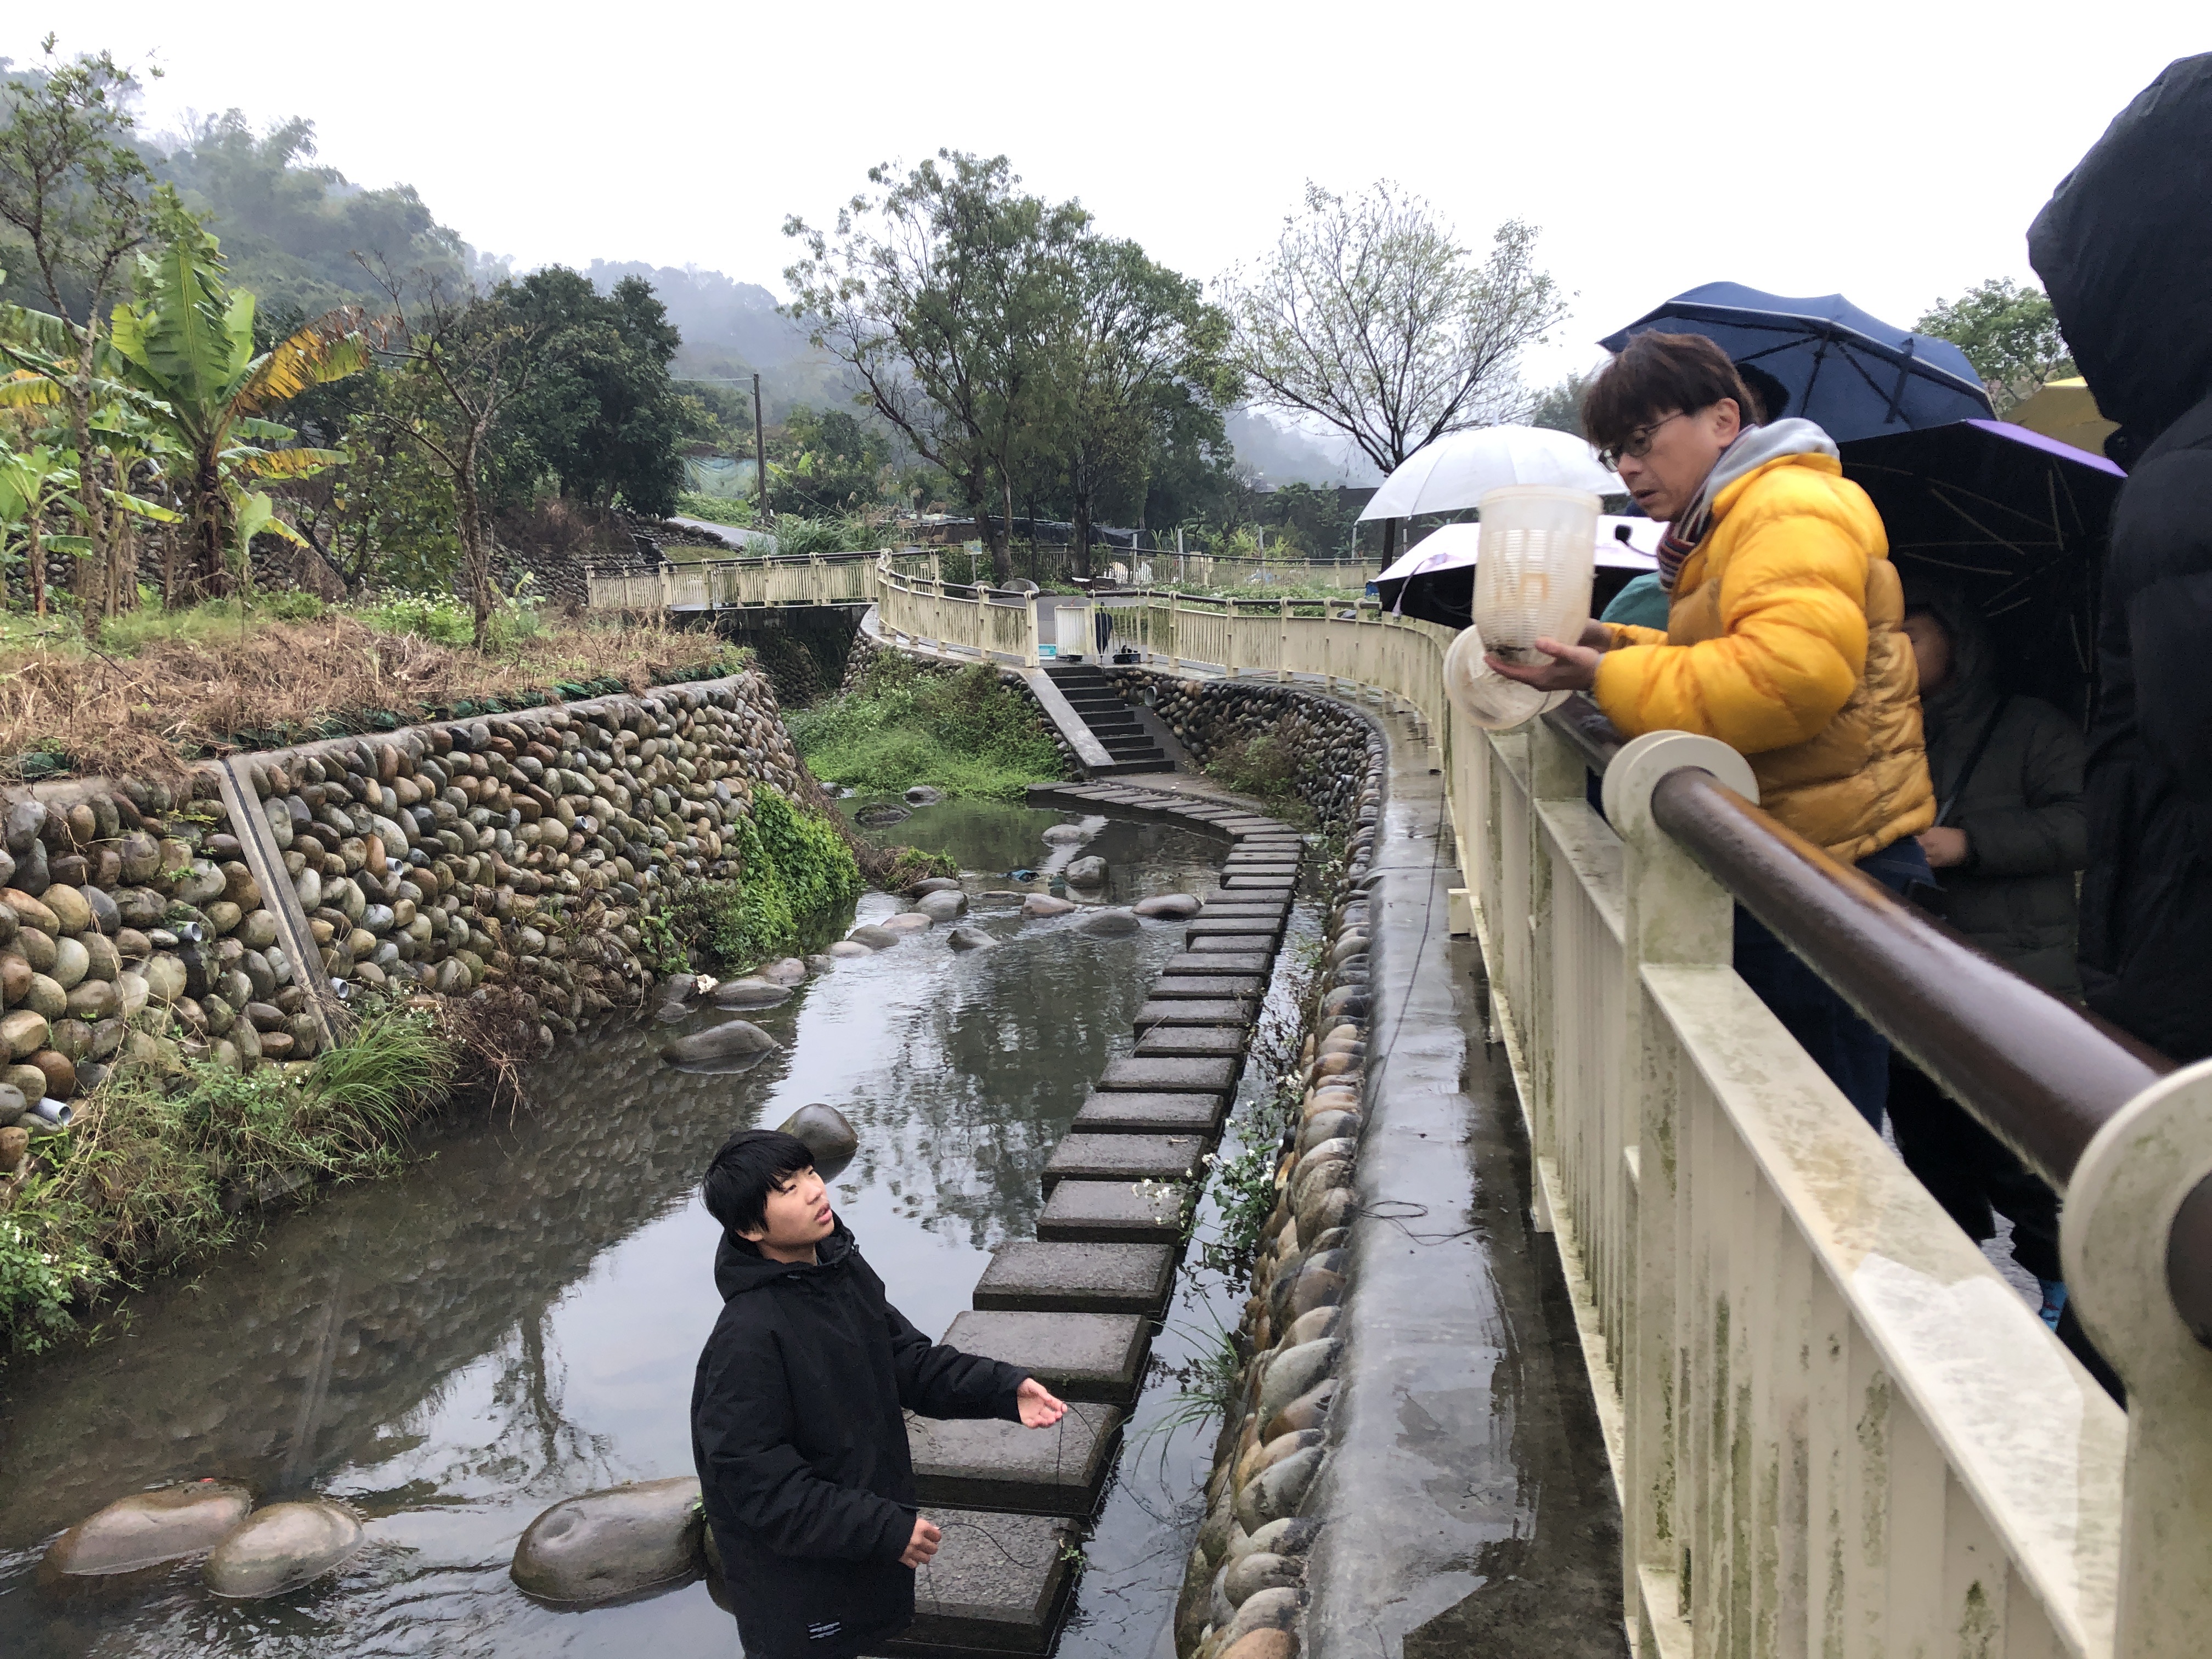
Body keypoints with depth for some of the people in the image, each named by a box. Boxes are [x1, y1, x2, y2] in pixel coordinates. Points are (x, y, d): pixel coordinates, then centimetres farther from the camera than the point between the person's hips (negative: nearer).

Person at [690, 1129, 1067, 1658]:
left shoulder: (845, 1271, -3)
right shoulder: (747, 1337, -30)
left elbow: (907, 1360, 5)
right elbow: (757, 1481, -28)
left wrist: (1004, 1389, -9)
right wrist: (886, 1530, -25)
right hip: (792, 1573, -7)